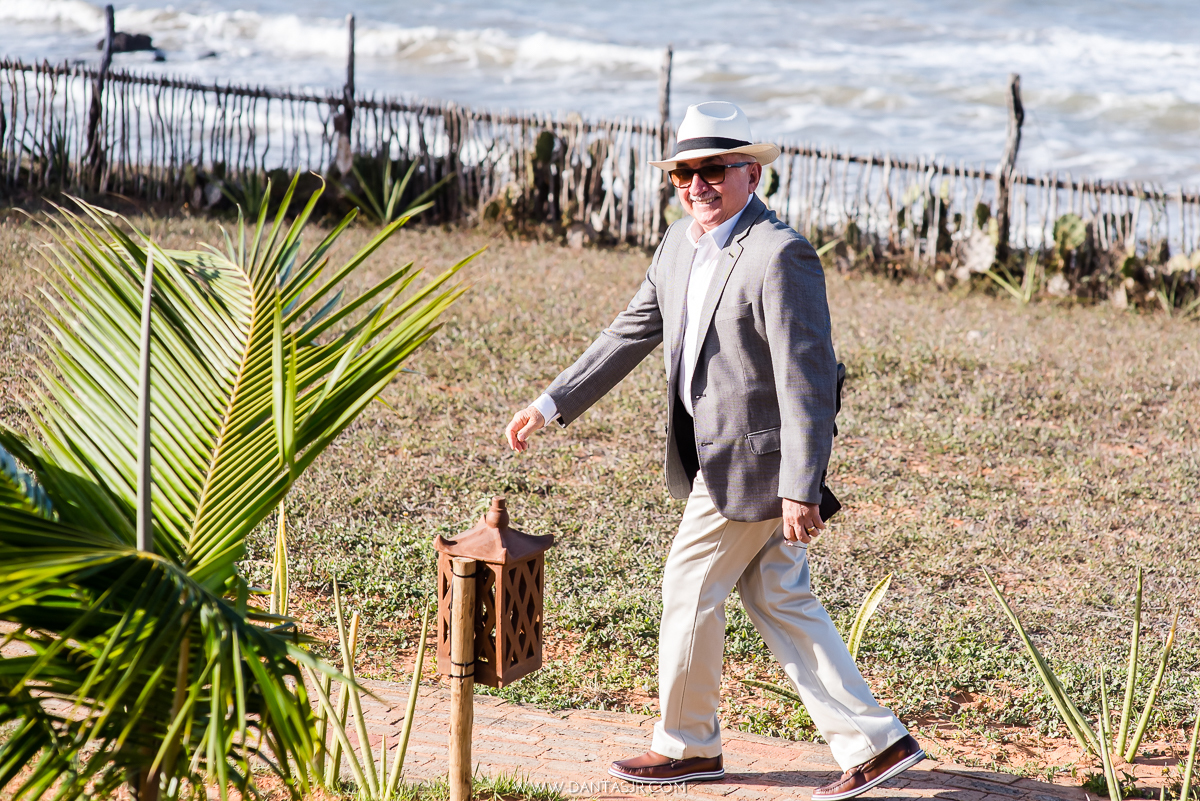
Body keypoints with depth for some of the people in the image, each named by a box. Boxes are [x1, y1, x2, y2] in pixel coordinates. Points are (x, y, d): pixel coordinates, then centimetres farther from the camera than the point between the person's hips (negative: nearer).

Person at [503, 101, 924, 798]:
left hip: (752, 460, -9)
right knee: (780, 601, 12)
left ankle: (688, 745, 20)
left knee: (690, 588, 2)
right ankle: (875, 742, 15)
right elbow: (632, 333, 16)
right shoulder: (682, 244, 8)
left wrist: (800, 490, -26)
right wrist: (551, 406, 13)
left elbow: (807, 380, -23)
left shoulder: (781, 255, -20)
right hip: (718, 451, 9)